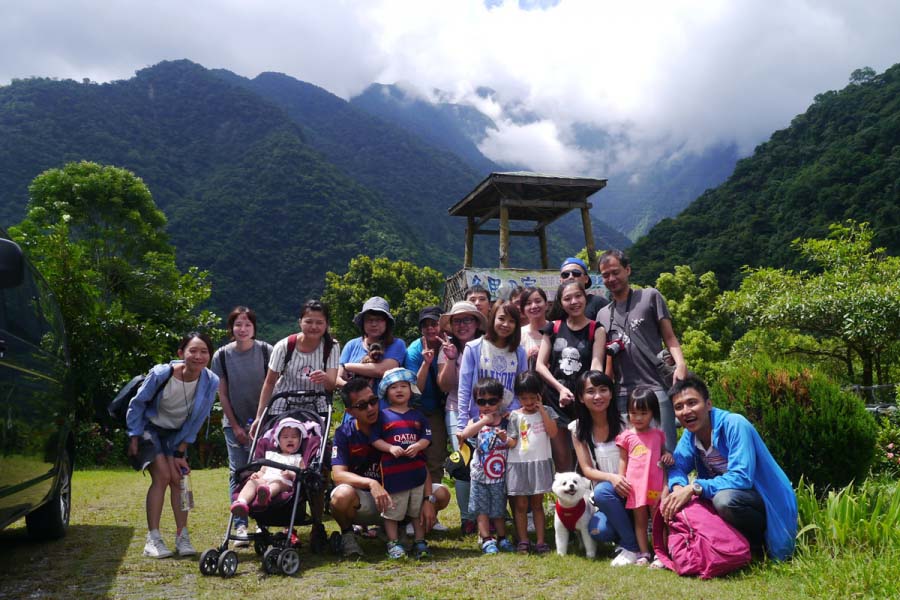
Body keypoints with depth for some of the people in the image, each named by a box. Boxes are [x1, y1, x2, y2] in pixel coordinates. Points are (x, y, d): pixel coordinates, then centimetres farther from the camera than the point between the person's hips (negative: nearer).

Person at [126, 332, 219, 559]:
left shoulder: (211, 382, -22)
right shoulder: (161, 374, -29)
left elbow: (195, 421, -10)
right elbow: (137, 403, -12)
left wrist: (180, 453, -7)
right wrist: (134, 440, -8)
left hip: (177, 433, 3)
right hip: (150, 428, -3)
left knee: (179, 478, -6)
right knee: (162, 476, -15)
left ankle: (182, 537, 3)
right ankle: (153, 539, -9)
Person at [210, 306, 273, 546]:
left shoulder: (265, 351, -6)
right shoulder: (222, 355, -4)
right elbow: (222, 394, 0)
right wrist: (235, 426, -2)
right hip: (234, 423, 1)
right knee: (237, 472, -2)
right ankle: (240, 526, 2)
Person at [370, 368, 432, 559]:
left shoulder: (418, 416, 9)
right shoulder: (383, 416, 0)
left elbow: (426, 438, 6)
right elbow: (375, 439, -4)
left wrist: (417, 446, -14)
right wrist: (391, 448, -18)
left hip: (416, 470, 3)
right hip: (392, 471, -3)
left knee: (418, 509, 12)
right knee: (392, 510, 4)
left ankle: (420, 542, 23)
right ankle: (393, 543, 16)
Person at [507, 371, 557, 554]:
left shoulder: (546, 412, 5)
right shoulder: (515, 416, 2)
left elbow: (553, 433, -9)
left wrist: (542, 410, -9)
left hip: (540, 462, 1)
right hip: (519, 463, 0)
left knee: (537, 504, 8)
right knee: (521, 505, 3)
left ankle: (540, 541, 11)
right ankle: (523, 541, 11)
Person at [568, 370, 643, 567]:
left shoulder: (624, 422, -4)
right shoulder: (578, 429, 2)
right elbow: (587, 470, -4)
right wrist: (611, 477, -24)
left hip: (629, 491, -2)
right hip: (605, 498, 2)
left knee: (603, 491, -33)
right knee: (598, 531, -29)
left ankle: (631, 546, -13)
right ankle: (624, 535, 6)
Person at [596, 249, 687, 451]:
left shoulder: (650, 297, 9)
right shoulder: (603, 314, 19)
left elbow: (669, 336, 4)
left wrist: (680, 363, -14)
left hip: (656, 389, -3)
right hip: (622, 394, 4)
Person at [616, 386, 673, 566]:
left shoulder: (658, 434, 8)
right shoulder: (626, 436, 4)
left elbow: (663, 455, 18)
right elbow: (623, 460, 7)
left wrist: (668, 456, -5)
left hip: (656, 485, 1)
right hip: (636, 486, 0)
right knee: (640, 520, 7)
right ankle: (644, 553, 14)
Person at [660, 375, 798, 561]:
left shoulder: (734, 425, -24)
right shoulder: (690, 434, -2)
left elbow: (741, 478, -30)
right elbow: (677, 467, -3)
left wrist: (694, 488, -33)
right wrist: (678, 487, -27)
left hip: (769, 502, -8)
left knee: (725, 499, -36)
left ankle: (762, 541, -7)